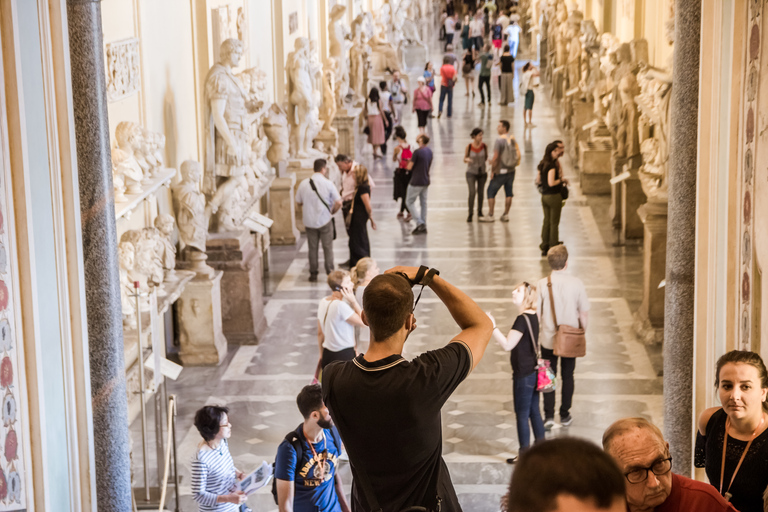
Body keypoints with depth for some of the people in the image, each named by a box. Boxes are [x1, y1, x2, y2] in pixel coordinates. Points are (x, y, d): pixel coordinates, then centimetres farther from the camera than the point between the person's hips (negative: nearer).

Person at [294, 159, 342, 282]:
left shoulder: (303, 184, -3)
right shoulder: (328, 184, -12)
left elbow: (298, 202, 7)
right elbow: (338, 202, -14)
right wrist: (332, 212, 4)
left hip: (309, 221, 3)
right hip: (325, 220, -3)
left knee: (312, 248, 12)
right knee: (328, 247, 8)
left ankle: (313, 273, 17)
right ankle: (330, 273, 12)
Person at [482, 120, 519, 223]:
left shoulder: (499, 140, -19)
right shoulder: (513, 139, 4)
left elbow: (495, 157, -21)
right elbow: (518, 155, 11)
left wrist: (492, 170, -12)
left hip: (501, 172, -7)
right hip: (511, 171, 7)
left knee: (491, 191, 4)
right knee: (508, 192, 12)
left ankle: (490, 215, 5)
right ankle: (506, 215, 18)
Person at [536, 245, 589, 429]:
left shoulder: (542, 284, -14)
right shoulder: (576, 283, -13)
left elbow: (536, 314, -8)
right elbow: (584, 313, -6)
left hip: (548, 339, -1)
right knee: (567, 376, 16)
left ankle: (549, 416, 5)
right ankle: (565, 415, 24)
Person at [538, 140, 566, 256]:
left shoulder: (542, 164, 8)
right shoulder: (552, 165, -19)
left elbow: (538, 181, 14)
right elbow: (551, 183, -24)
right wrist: (562, 180, -10)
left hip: (544, 196, 8)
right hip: (554, 196, -8)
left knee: (546, 221, 13)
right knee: (554, 223, 1)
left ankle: (544, 247, 17)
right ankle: (553, 248, 6)